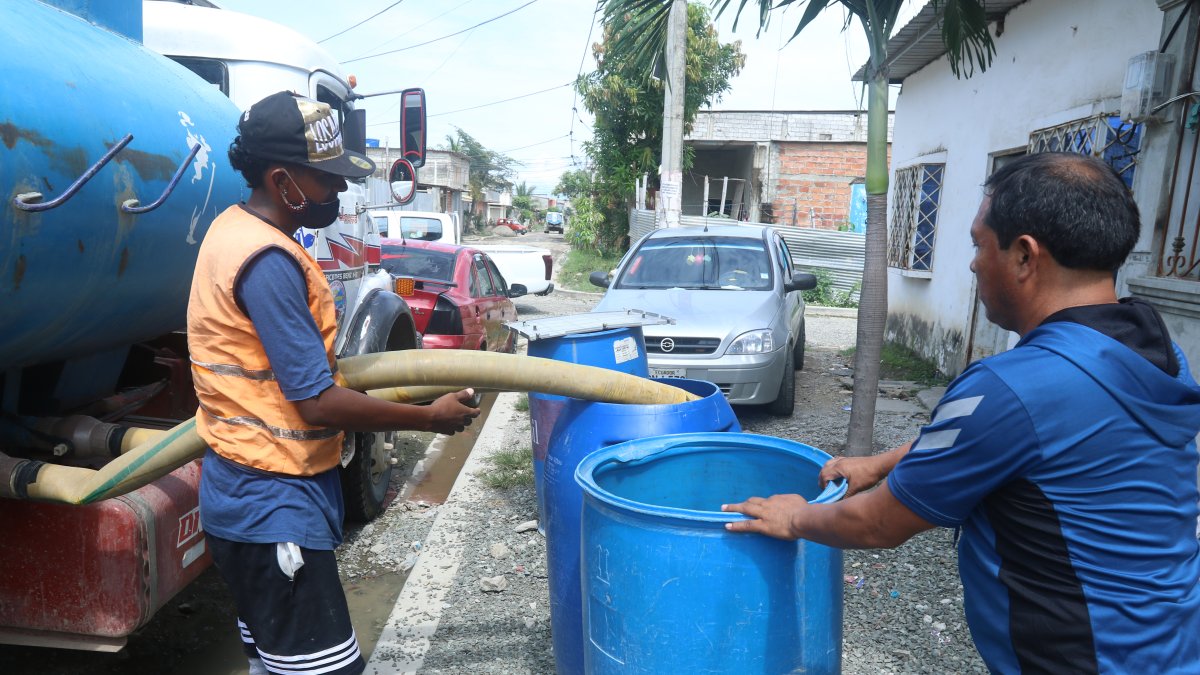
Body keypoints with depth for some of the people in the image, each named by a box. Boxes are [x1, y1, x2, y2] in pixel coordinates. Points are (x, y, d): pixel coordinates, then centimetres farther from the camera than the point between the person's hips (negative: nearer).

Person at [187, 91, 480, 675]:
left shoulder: (236, 226, 10)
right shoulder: (268, 262, -22)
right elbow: (318, 403, -22)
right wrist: (431, 418, -13)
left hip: (249, 494, 10)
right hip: (272, 505, -10)